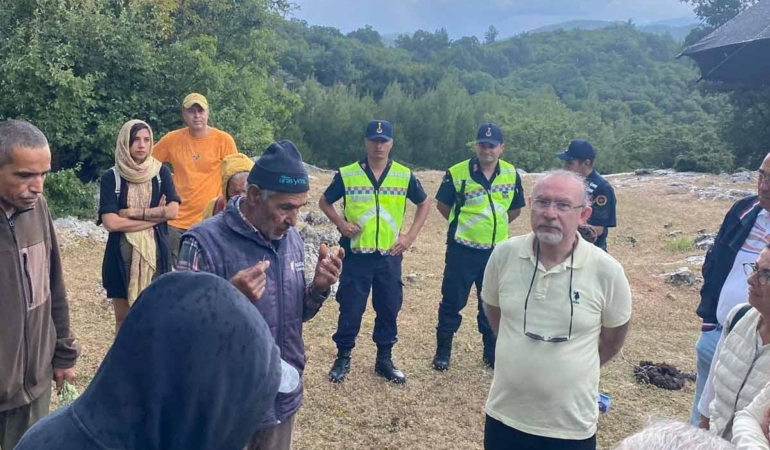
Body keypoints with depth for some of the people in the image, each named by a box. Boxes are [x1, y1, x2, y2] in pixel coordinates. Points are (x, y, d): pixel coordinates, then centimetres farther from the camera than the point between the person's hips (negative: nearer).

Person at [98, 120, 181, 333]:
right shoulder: (111, 177, -2)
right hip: (122, 254, 0)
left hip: (155, 252, 1)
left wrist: (133, 213, -12)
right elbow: (111, 222, -12)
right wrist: (155, 215, -10)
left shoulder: (161, 173, 3)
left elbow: (172, 211, -8)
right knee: (123, 317, 10)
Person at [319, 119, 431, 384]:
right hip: (356, 255, -2)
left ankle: (384, 360, 26)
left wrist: (411, 236, 2)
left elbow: (424, 203, 13)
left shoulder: (405, 176, 0)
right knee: (350, 309, 5)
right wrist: (340, 222, -9)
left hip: (390, 256, 2)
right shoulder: (347, 174, -4)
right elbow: (324, 201, 8)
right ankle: (343, 358, 23)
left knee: (389, 309, 10)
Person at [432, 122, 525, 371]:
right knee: (452, 301, 5)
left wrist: (495, 226, 9)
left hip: (496, 251, 3)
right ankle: (443, 350, 20)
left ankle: (492, 352, 29)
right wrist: (462, 225, 7)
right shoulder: (457, 173, -10)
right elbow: (442, 204, 2)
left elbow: (516, 209, 13)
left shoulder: (511, 175, 1)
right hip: (462, 250, -3)